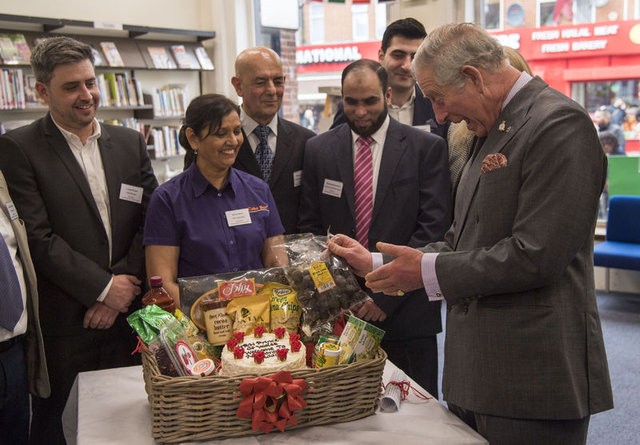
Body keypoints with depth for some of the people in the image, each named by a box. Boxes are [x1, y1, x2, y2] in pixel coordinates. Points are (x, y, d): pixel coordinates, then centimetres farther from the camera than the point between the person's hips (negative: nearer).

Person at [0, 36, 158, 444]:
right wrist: (103, 287, -12)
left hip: (126, 313, 4)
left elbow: (149, 223, 5)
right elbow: (37, 236, -12)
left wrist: (122, 290, -5)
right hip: (61, 321, -3)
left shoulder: (130, 143, 9)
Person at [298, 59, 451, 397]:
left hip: (406, 311, -2)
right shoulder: (319, 149, 5)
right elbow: (310, 227, 7)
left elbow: (433, 227, -8)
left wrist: (386, 294, -13)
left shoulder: (426, 147, -3)